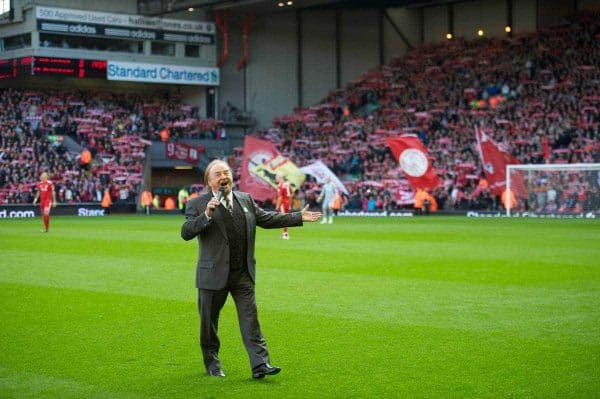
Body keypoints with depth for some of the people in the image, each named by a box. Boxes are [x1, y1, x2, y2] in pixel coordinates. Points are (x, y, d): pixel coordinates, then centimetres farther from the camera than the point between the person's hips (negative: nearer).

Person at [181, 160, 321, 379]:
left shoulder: (246, 199, 11)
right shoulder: (197, 204, -4)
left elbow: (266, 218, 20)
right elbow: (186, 233, -14)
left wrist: (299, 217, 16)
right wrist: (206, 215, -27)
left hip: (243, 273, 3)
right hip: (213, 274, -3)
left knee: (250, 318, -3)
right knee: (209, 320, 8)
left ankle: (260, 364, -6)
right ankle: (212, 363, 26)